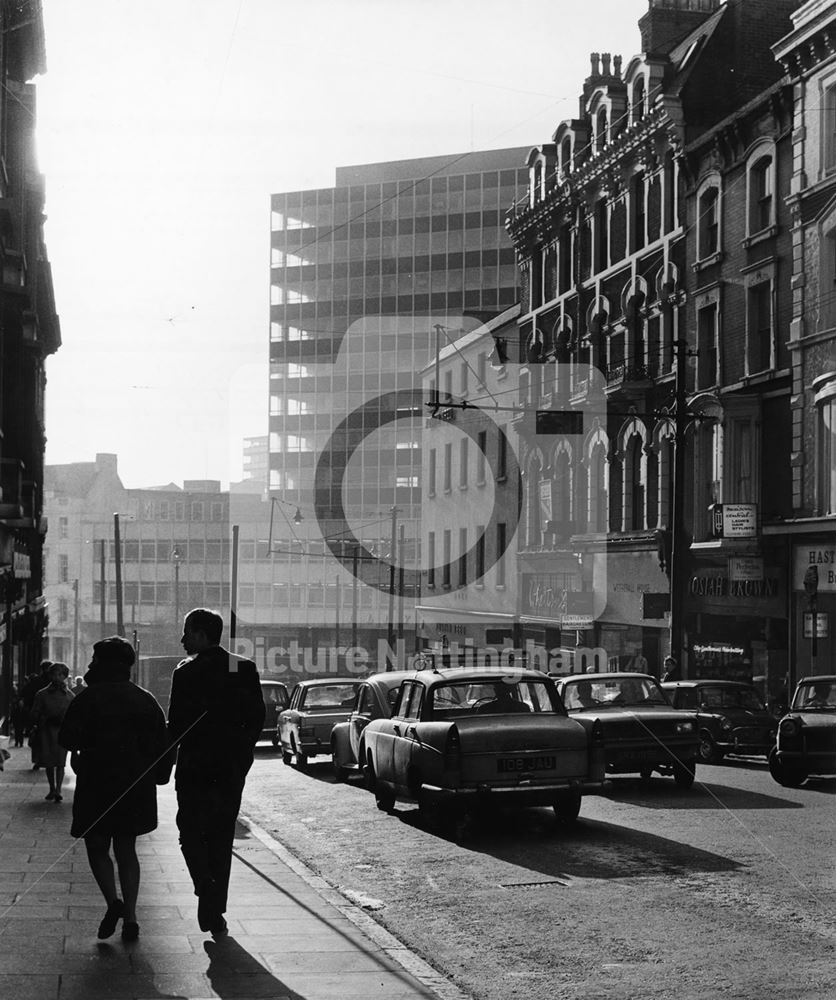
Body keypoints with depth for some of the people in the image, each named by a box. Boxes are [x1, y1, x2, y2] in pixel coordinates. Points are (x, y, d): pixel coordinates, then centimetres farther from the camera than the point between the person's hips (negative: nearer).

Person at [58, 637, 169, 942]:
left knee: (97, 847, 10)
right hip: (136, 787, 4)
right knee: (126, 850, 12)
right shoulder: (146, 700, 7)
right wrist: (158, 777, 16)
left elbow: (67, 739, -11)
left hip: (96, 786, -4)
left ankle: (113, 901, -12)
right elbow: (162, 746, 8)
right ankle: (129, 917, 4)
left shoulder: (87, 698, -8)